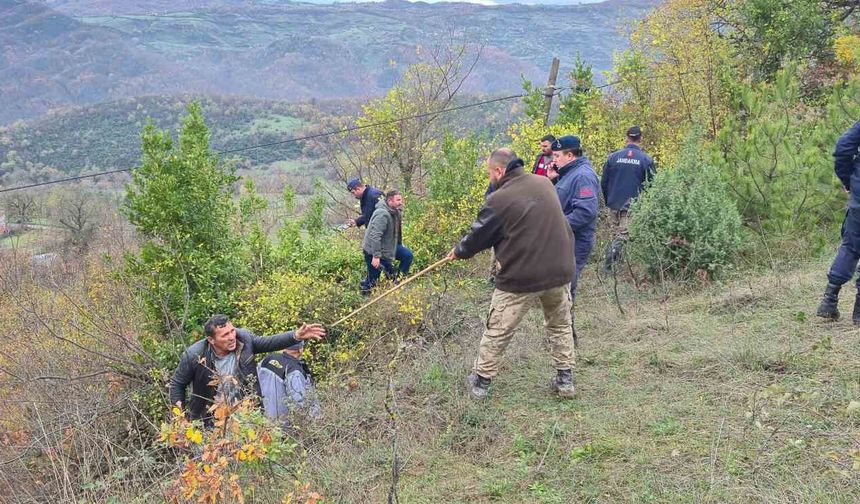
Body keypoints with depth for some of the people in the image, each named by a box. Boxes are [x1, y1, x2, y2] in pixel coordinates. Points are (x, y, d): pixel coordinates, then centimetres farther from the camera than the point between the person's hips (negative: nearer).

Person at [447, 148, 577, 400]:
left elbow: (479, 235, -1)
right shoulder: (544, 184, 5)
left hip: (521, 278, -5)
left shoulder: (499, 200, -13)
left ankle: (481, 381, 21)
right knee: (560, 325, 23)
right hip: (560, 272, 5)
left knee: (497, 331, 11)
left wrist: (458, 251, 19)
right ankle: (565, 379, 26)